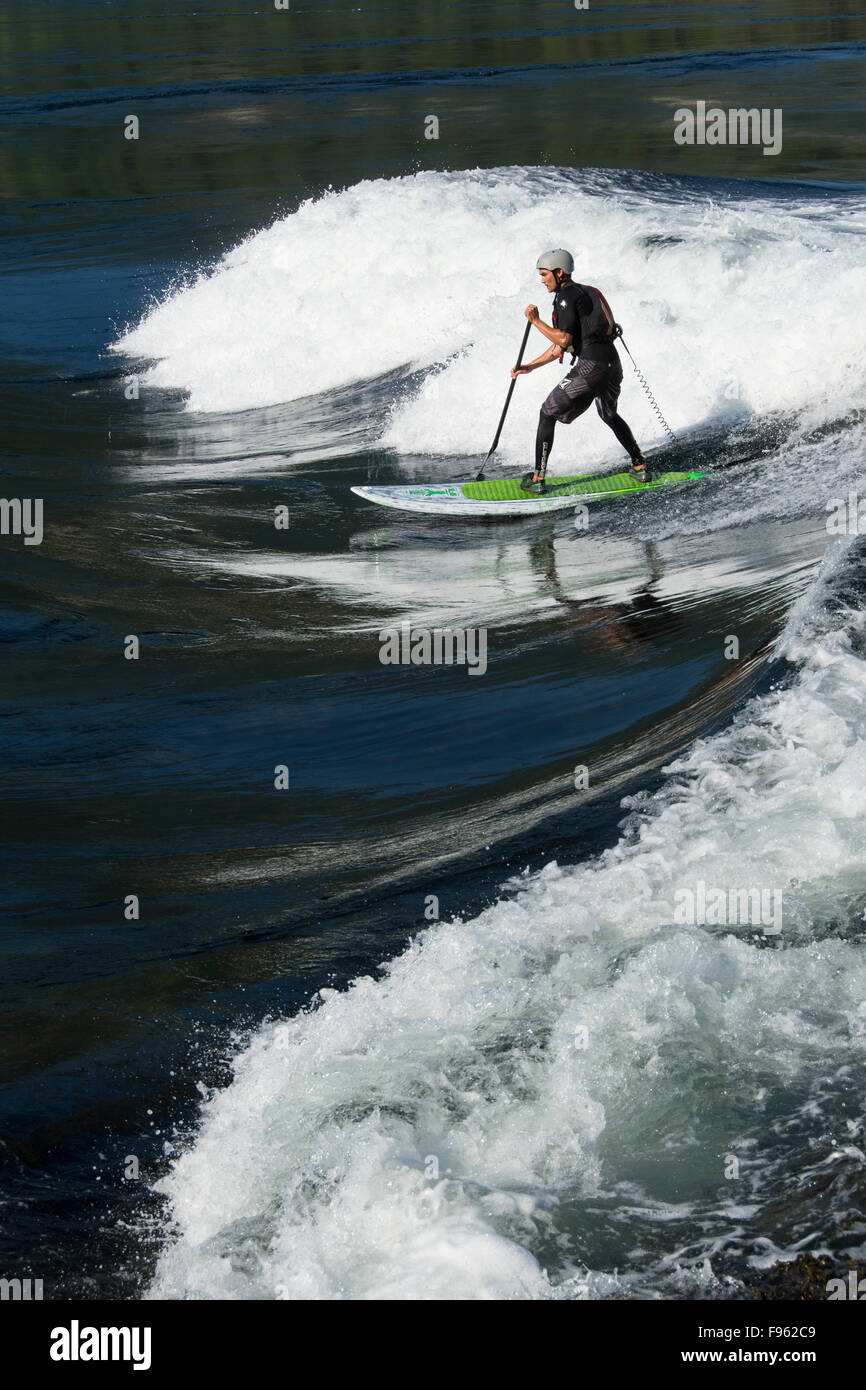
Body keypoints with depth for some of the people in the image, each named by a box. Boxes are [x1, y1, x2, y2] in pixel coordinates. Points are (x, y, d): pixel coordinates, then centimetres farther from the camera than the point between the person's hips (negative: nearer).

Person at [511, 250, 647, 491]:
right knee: (609, 416, 33)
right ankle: (640, 468, 35)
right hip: (613, 365, 9)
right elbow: (560, 346, 27)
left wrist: (536, 321, -5)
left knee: (548, 414, 4)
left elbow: (564, 340, -16)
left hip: (591, 366, -9)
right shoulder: (584, 293, 24)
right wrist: (530, 366, 26)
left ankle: (537, 478, 2)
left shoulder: (567, 296, -6)